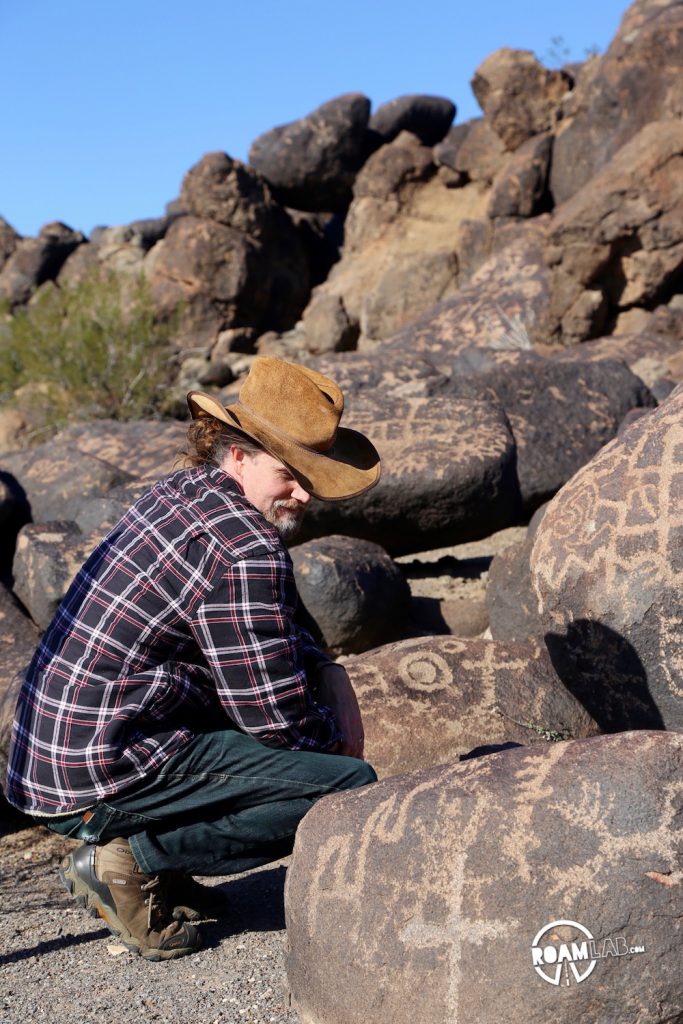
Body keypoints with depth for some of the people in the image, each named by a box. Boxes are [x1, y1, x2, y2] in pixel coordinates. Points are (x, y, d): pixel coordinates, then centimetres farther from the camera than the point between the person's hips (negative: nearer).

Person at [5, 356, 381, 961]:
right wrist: (335, 731, 7)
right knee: (352, 785, -10)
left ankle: (133, 848, 13)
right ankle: (132, 857, -7)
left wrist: (329, 674, 7)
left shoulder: (183, 493, 9)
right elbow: (279, 721, -14)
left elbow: (278, 630, 23)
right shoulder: (244, 552, -20)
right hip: (101, 781, -10)